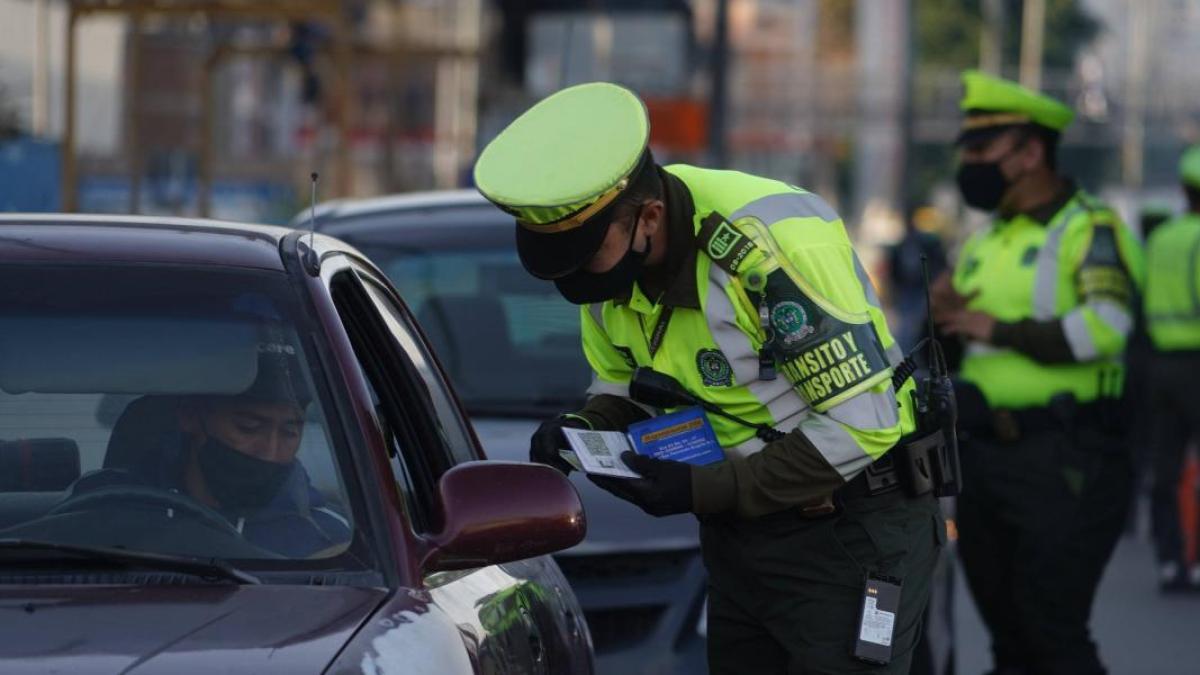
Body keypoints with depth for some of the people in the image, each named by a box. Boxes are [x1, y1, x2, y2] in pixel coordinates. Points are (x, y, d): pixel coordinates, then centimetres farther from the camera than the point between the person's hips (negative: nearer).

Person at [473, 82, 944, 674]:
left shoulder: (772, 243, -28)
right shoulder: (610, 252, -4)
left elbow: (862, 423, -25)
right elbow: (622, 386, 13)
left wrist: (706, 489, -26)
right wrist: (582, 429, -11)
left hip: (848, 532, -8)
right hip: (739, 538, 8)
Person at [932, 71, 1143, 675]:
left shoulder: (1089, 230, -8)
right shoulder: (984, 242, 18)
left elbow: (1104, 328, -26)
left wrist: (1000, 329, -20)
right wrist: (941, 316, 0)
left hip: (1063, 465, -8)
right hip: (982, 460, 8)